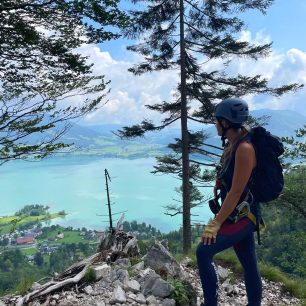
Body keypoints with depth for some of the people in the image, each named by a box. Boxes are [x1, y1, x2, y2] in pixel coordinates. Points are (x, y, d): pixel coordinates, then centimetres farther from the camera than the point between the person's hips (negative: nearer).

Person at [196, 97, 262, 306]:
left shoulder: (244, 148, -22)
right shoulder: (233, 144, 6)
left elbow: (236, 192, -24)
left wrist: (215, 224, -21)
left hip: (243, 216, -9)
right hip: (240, 215, 9)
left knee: (204, 252, -14)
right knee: (249, 265, 17)